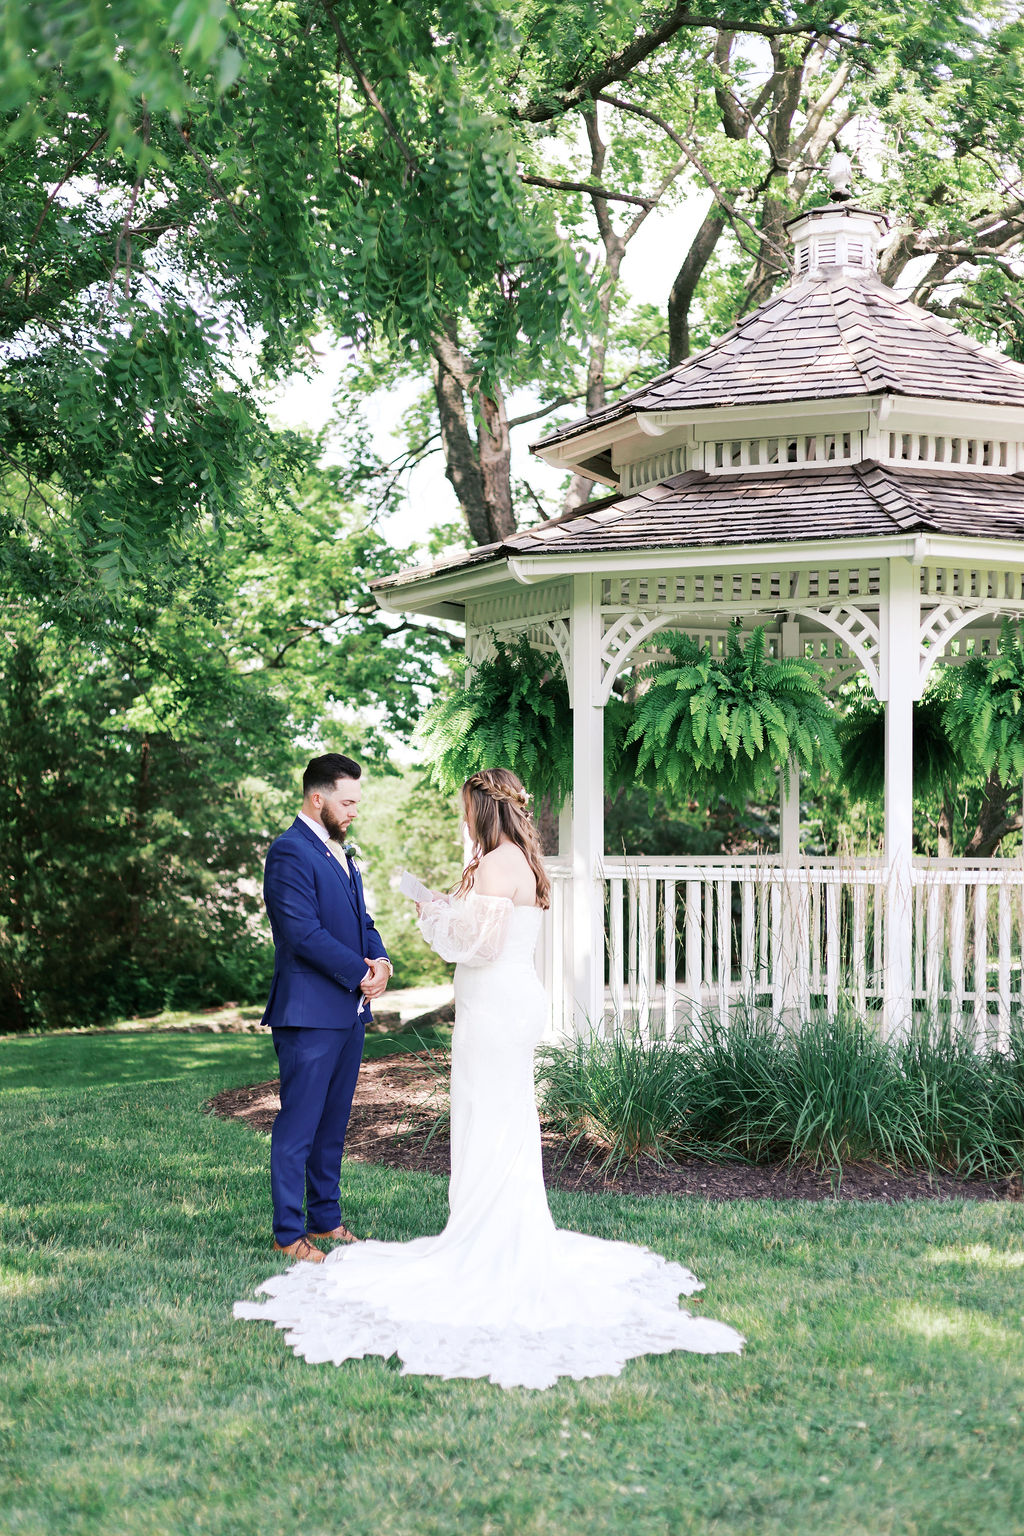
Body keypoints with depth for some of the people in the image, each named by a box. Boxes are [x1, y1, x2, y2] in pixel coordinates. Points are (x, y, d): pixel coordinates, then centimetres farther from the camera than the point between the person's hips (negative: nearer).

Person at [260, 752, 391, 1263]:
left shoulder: (339, 852, 17)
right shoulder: (290, 852, -13)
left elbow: (361, 920, 18)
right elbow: (305, 934, -20)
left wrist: (381, 961, -2)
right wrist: (362, 973, -14)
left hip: (349, 1010, 9)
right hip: (309, 1012, -9)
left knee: (332, 1124, 15)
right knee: (298, 1126, -2)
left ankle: (325, 1218, 24)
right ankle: (288, 1233, 6)